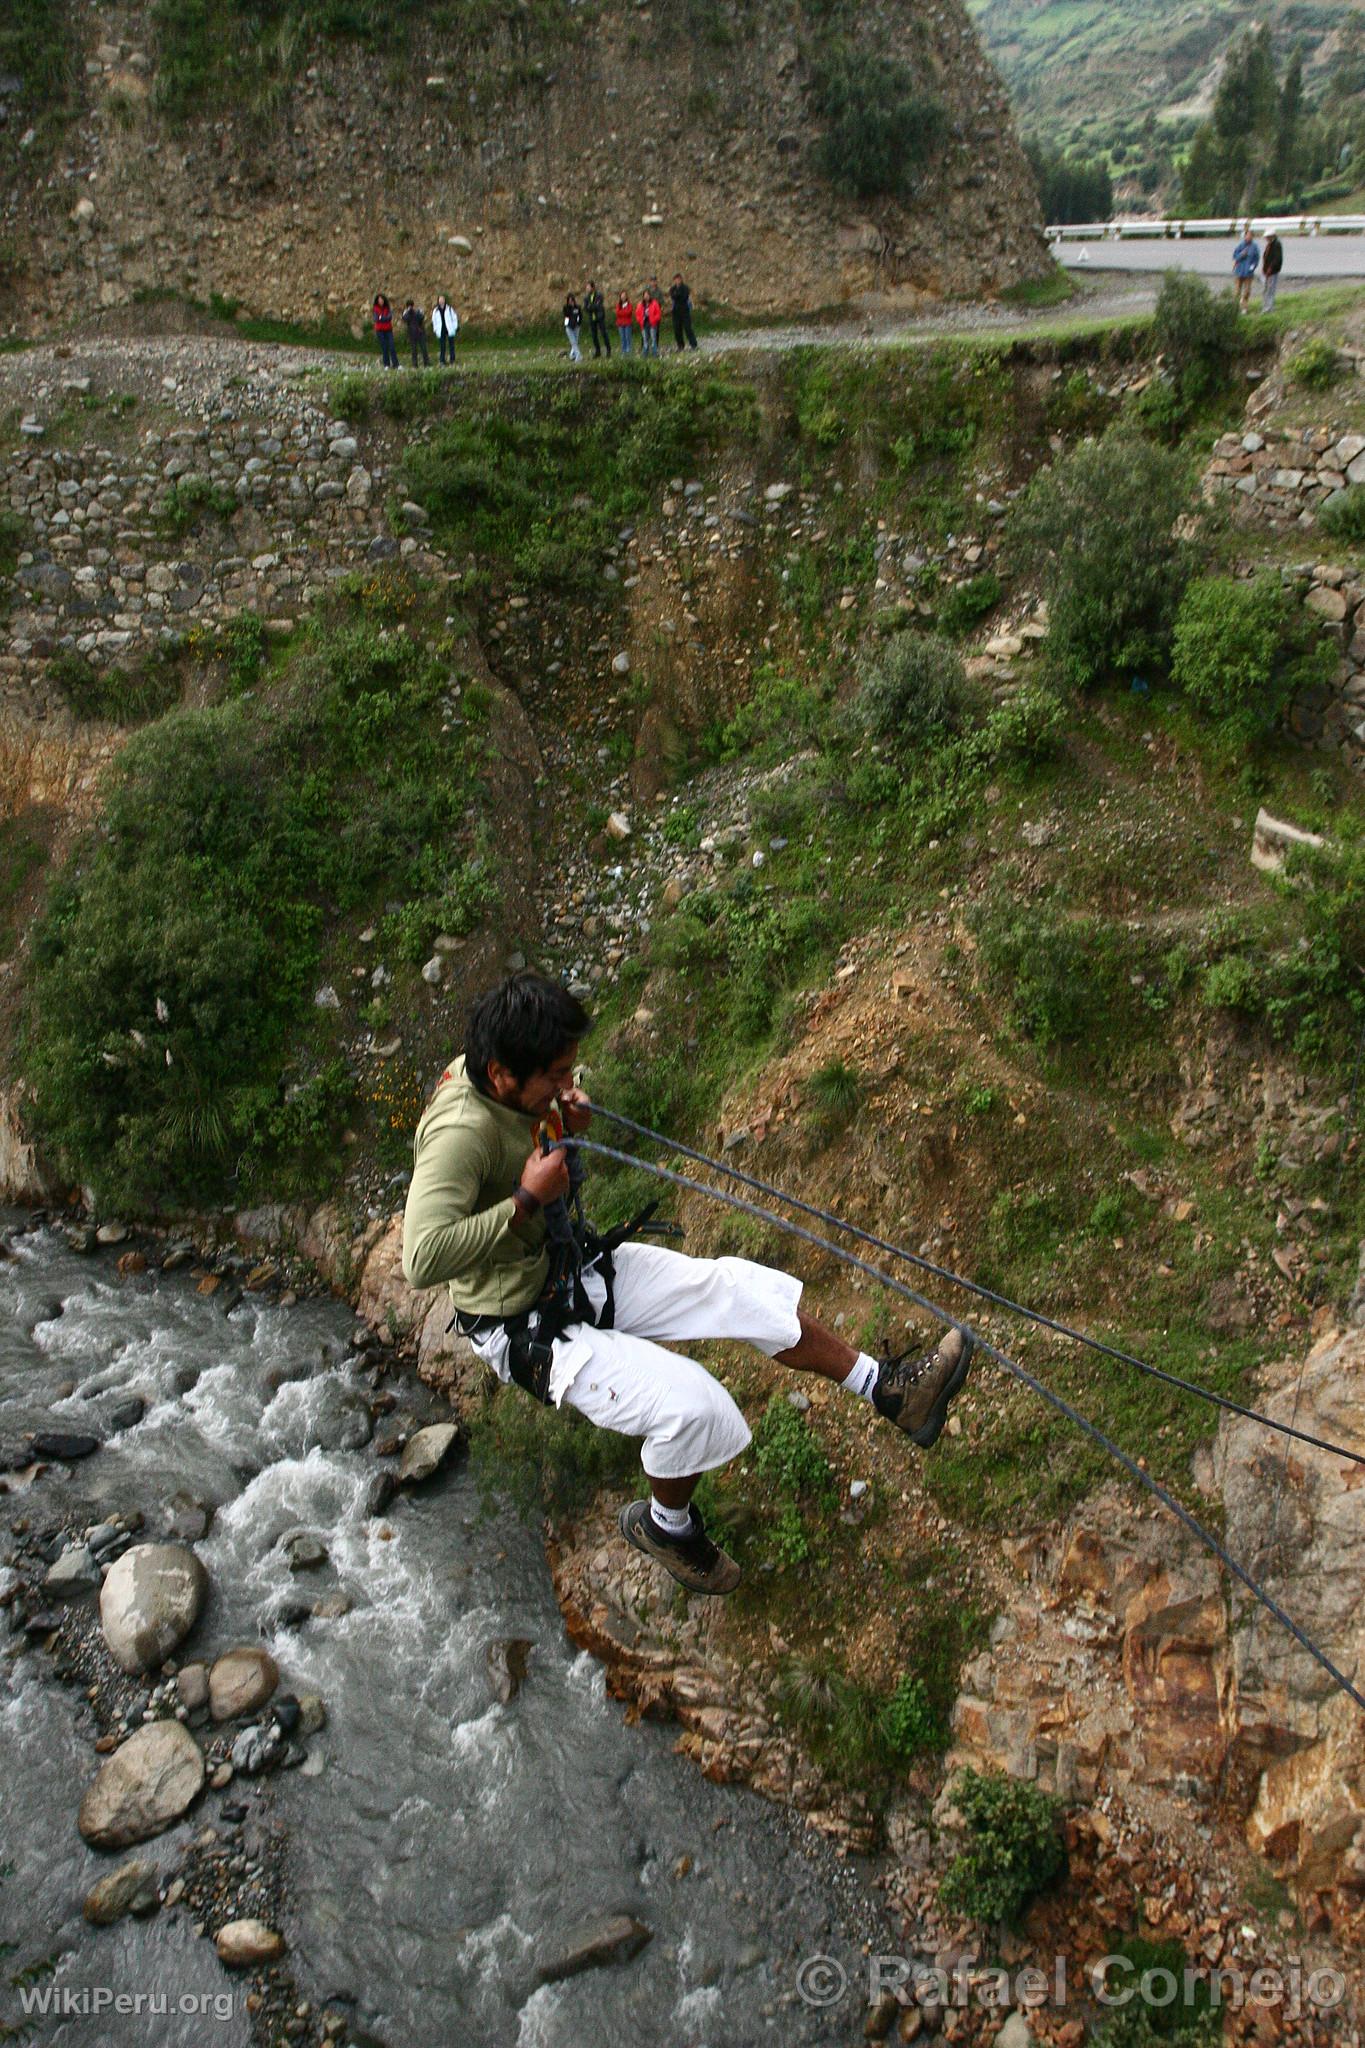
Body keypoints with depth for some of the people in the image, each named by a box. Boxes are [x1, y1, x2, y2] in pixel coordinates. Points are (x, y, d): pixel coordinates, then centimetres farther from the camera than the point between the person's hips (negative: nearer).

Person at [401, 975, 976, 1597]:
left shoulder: (487, 1075, -6)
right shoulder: (459, 1132, -32)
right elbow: (423, 1258, -42)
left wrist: (563, 1118, -5)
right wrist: (527, 1200, -33)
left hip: (580, 1269, 9)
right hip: (528, 1328, -9)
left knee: (745, 1288, 1)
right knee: (691, 1406, -23)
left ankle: (889, 1389, 15)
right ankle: (665, 1525, 10)